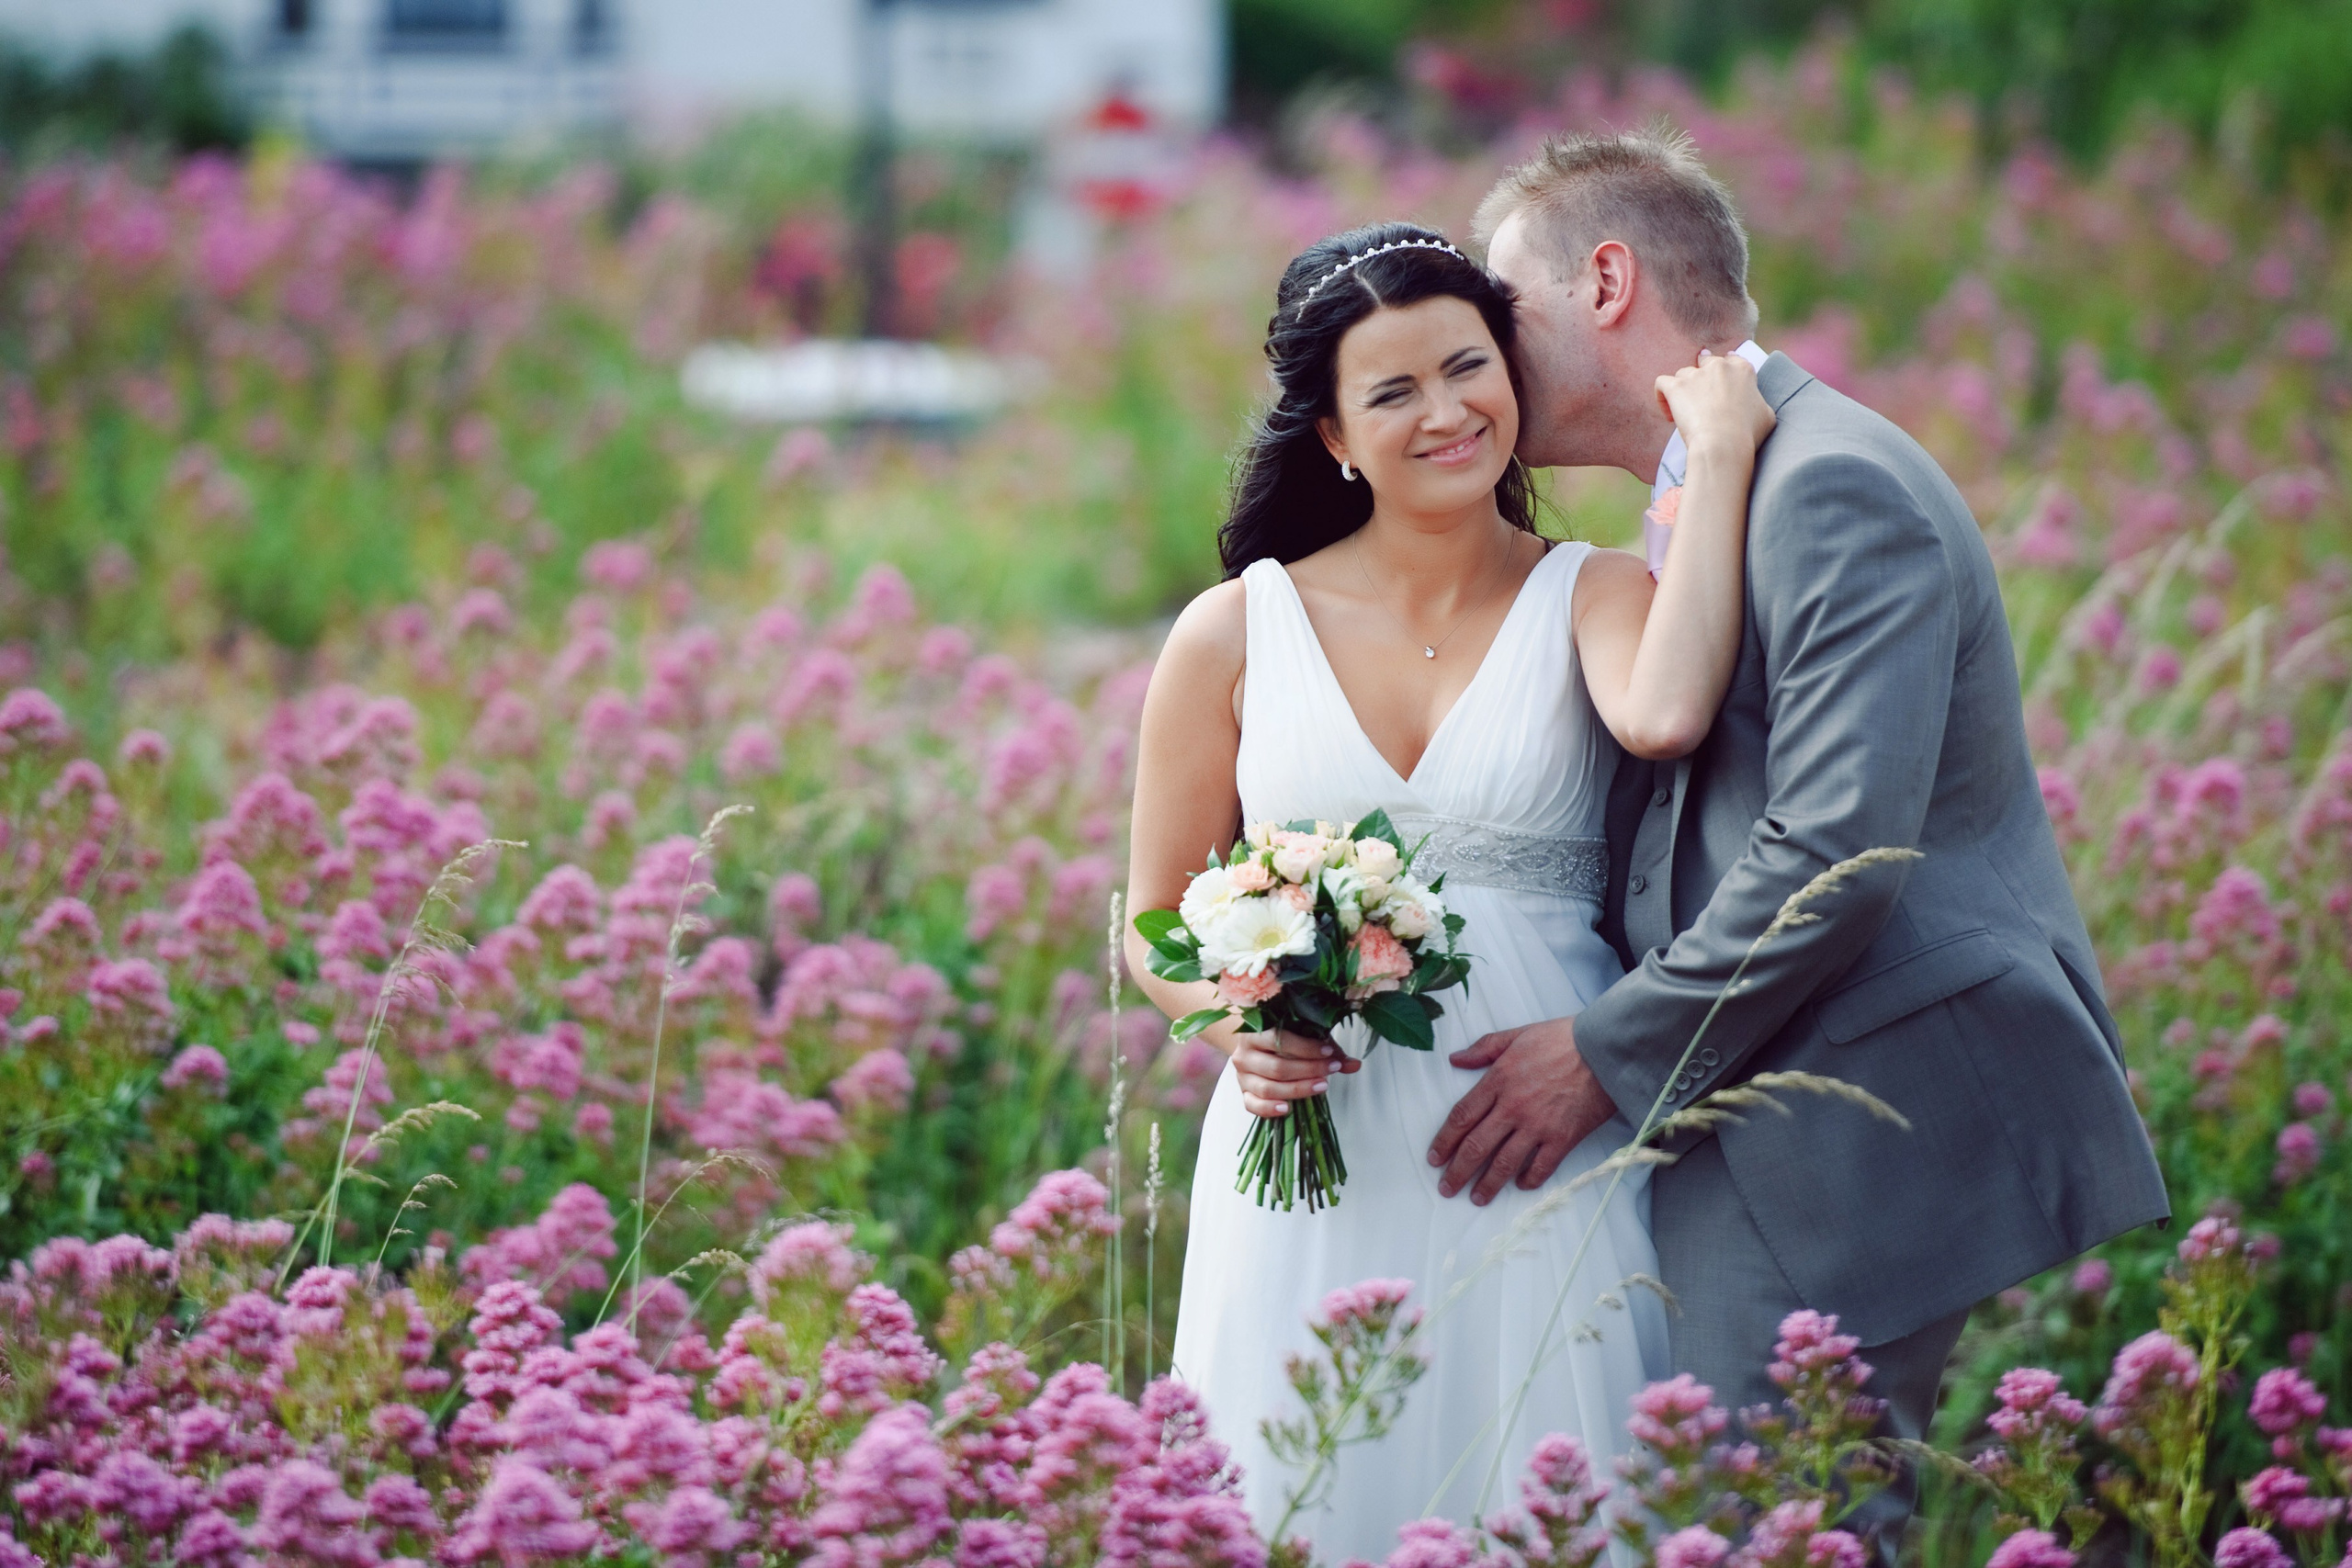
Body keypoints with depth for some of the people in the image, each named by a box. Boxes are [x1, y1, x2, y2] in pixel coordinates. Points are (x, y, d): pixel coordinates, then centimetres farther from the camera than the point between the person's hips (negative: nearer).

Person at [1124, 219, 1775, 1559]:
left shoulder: (1594, 598, 2)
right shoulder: (1241, 632, 5)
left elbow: (1663, 717, -23)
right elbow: (1156, 922, 12)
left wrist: (1718, 462, -14)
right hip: (1314, 1159, 1)